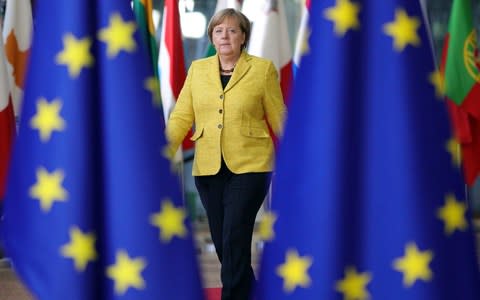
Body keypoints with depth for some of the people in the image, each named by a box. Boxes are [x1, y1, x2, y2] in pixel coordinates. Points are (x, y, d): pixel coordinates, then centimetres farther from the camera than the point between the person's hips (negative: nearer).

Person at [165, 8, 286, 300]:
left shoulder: (263, 69, 0)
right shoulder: (198, 69, 9)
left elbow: (279, 119, 3)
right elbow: (181, 117, 4)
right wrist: (163, 154, -8)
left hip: (248, 166, -4)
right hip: (208, 168, 4)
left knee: (234, 240, -11)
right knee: (221, 243, 9)